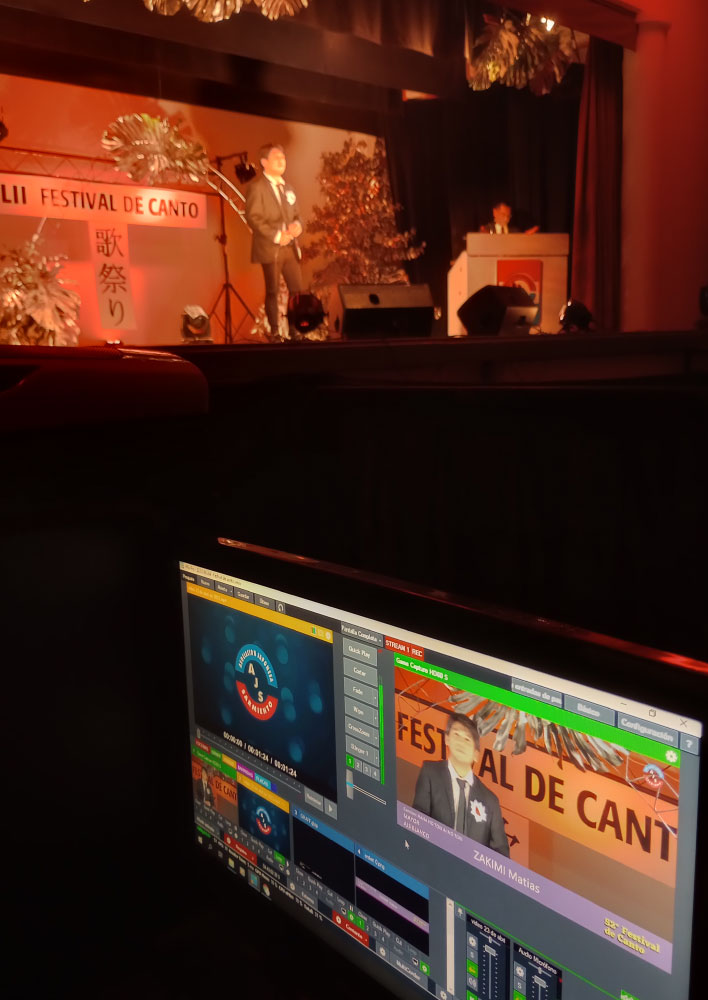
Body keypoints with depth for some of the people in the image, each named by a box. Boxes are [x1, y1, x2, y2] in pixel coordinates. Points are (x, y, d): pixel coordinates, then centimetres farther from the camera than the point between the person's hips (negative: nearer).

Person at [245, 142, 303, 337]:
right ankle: (274, 331, 6)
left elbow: (295, 215, 22)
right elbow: (253, 218, -14)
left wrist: (297, 226, -2)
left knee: (297, 290, 3)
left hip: (290, 247, 7)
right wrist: (276, 236, -18)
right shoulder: (256, 187, -5)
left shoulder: (287, 188, 19)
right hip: (270, 249, -6)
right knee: (272, 291, -1)